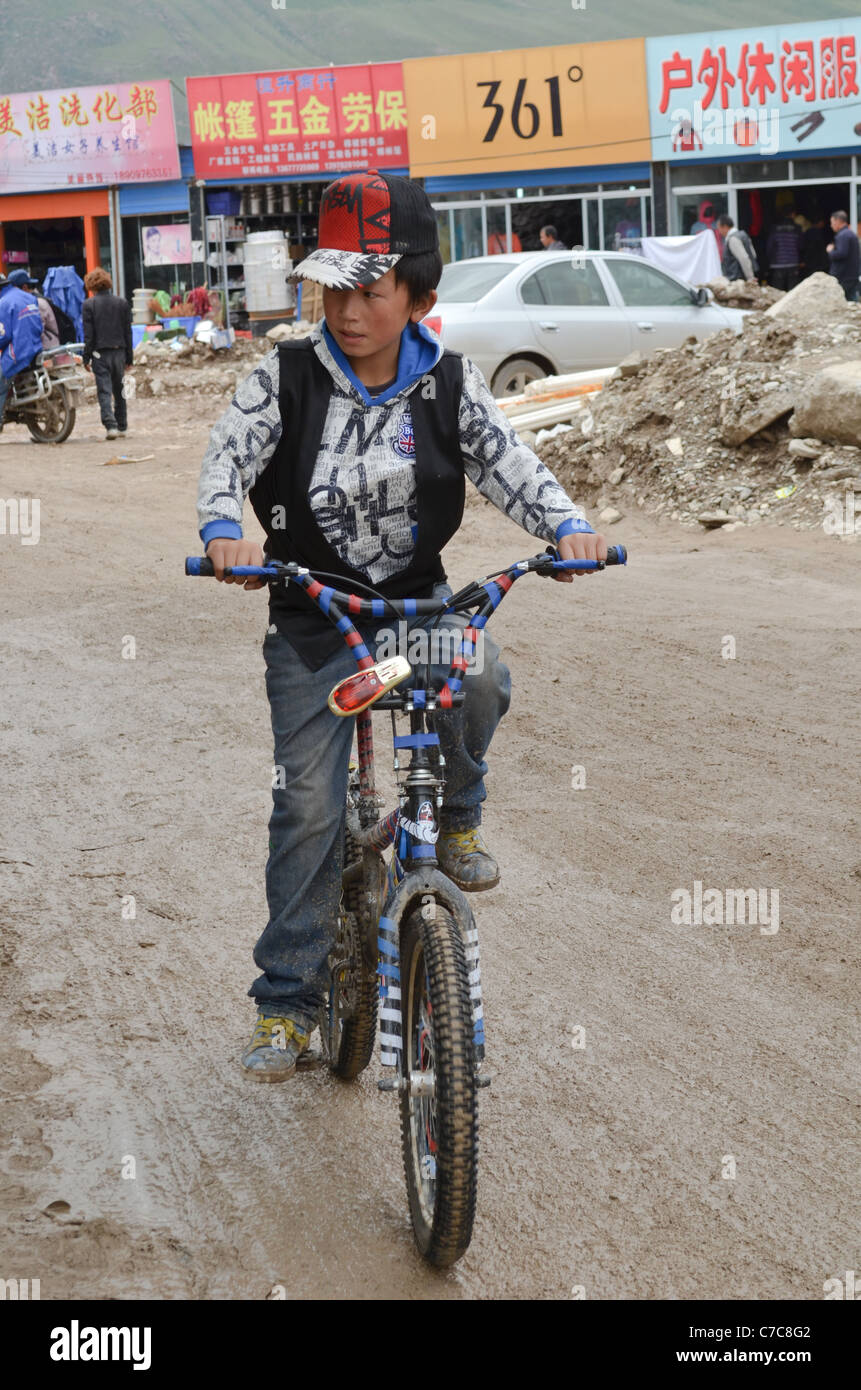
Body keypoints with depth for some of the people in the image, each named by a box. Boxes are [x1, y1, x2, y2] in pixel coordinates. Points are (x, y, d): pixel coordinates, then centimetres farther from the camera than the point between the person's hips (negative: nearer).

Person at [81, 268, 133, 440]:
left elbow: (88, 334, -6)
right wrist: (129, 358, 13)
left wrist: (86, 358, -1)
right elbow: (128, 332, 8)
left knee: (104, 391, -5)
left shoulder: (89, 305, -5)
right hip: (119, 351, 3)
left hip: (100, 353, -3)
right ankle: (122, 425, 21)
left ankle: (111, 425, -19)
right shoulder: (121, 303, 5)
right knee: (119, 389, 16)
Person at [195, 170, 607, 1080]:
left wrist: (566, 525, -31)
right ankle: (287, 1002, 11)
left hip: (418, 600, 1)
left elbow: (506, 462, -11)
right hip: (311, 615, -1)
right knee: (309, 804, -2)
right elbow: (226, 456, -18)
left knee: (480, 678, -33)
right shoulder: (285, 379, -9)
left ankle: (453, 817, -1)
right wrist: (225, 533, -40)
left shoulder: (448, 386, -4)